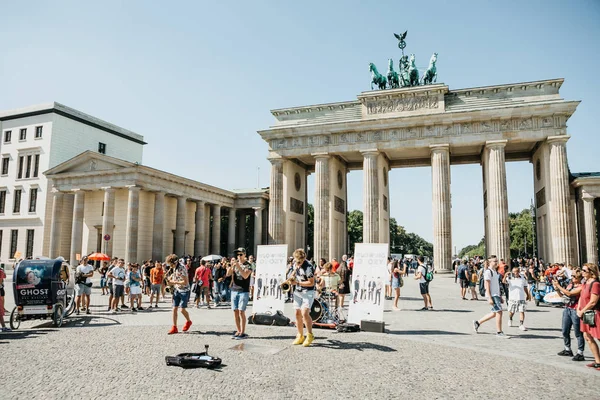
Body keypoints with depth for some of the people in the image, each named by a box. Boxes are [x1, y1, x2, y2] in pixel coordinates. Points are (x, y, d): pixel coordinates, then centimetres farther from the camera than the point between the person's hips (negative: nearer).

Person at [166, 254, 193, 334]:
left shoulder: (182, 268, -21)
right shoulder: (174, 268, 3)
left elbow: (185, 282, -24)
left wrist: (174, 282, -22)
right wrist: (170, 278, 4)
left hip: (184, 291, -7)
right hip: (176, 290, 7)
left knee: (182, 309, -5)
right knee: (174, 309, 3)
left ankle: (188, 321, 23)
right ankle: (174, 327, 10)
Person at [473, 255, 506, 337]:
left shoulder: (495, 271, 17)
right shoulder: (488, 272, -12)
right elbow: (487, 286, -16)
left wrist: (500, 297, 21)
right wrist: (490, 298, -21)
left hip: (496, 295, 9)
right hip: (492, 295, -9)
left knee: (495, 313, 13)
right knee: (499, 312, -10)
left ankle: (477, 323, 24)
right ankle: (499, 332, -1)